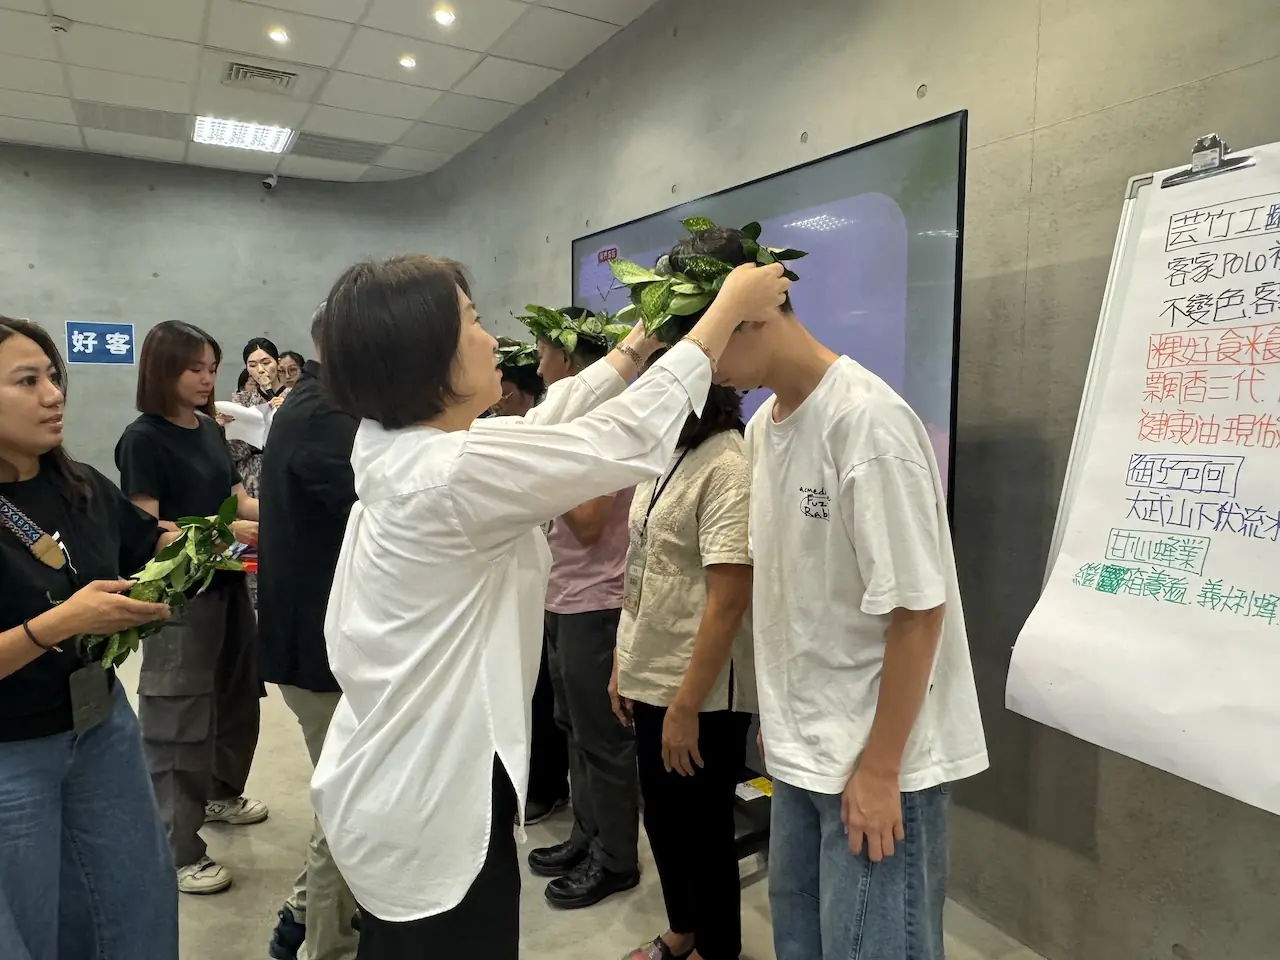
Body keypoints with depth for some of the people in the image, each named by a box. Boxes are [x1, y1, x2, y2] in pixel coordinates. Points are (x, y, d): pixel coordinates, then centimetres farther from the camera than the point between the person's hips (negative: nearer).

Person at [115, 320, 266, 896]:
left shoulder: (210, 430, 7)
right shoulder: (143, 439, -13)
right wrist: (221, 529, -27)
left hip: (227, 582, 8)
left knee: (237, 695, 20)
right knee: (180, 718, -1)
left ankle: (221, 794, 42)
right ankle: (177, 852, 10)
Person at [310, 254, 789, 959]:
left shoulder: (394, 448, 0)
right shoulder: (456, 471, -28)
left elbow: (541, 427, 10)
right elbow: (630, 439, -23)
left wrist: (633, 351, 16)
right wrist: (730, 306, -13)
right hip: (430, 801, -9)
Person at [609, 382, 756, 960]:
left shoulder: (727, 468, -20)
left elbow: (728, 600, -22)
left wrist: (687, 705, -20)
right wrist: (624, 663, 13)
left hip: (701, 694, -8)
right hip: (651, 679, 8)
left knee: (703, 830, 11)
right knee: (661, 819, 22)